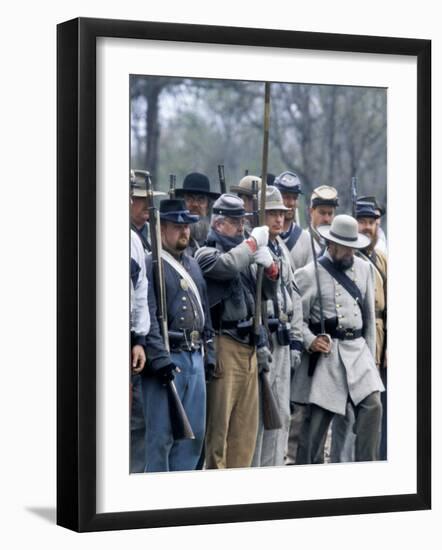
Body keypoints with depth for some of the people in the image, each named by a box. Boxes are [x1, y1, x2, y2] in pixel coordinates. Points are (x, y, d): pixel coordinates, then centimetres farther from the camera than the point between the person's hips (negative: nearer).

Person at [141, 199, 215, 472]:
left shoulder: (193, 266, 18)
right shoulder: (151, 265, -8)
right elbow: (147, 318, -15)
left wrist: (209, 355, 15)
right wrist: (160, 359, -20)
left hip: (195, 357, 8)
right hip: (167, 358, -8)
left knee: (195, 433, 10)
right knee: (162, 435, -5)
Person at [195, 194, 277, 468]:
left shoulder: (244, 254, 18)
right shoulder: (207, 253, -4)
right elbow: (227, 266, -26)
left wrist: (269, 265, 0)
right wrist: (254, 241, -12)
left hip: (248, 346, 8)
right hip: (224, 346, -8)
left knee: (246, 423, 10)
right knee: (218, 421, -5)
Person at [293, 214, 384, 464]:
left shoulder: (365, 269, 12)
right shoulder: (310, 274, -2)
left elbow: (370, 316, 17)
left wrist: (371, 354, 14)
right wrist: (309, 340, -16)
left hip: (358, 349, 4)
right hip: (326, 352, -4)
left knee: (372, 404, -10)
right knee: (319, 415, -3)